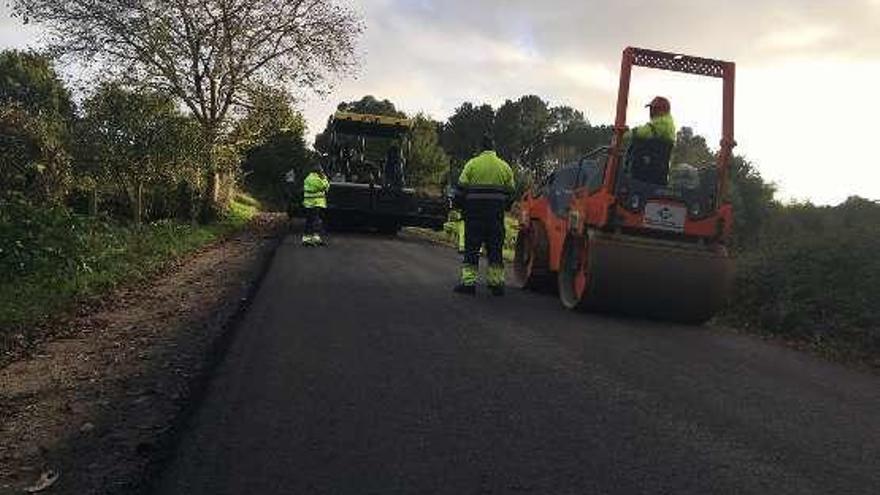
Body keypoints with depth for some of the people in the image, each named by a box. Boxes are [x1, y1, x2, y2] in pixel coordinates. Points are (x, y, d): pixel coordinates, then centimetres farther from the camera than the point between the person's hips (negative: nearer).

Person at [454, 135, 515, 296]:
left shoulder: (472, 164, -1)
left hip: (475, 211, -2)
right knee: (495, 247, 8)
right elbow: (510, 191, 5)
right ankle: (496, 282, 11)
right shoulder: (505, 166, 7)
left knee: (472, 246, 3)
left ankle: (468, 282, 1)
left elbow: (461, 188, -3)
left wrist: (464, 207, 9)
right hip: (496, 213, 2)